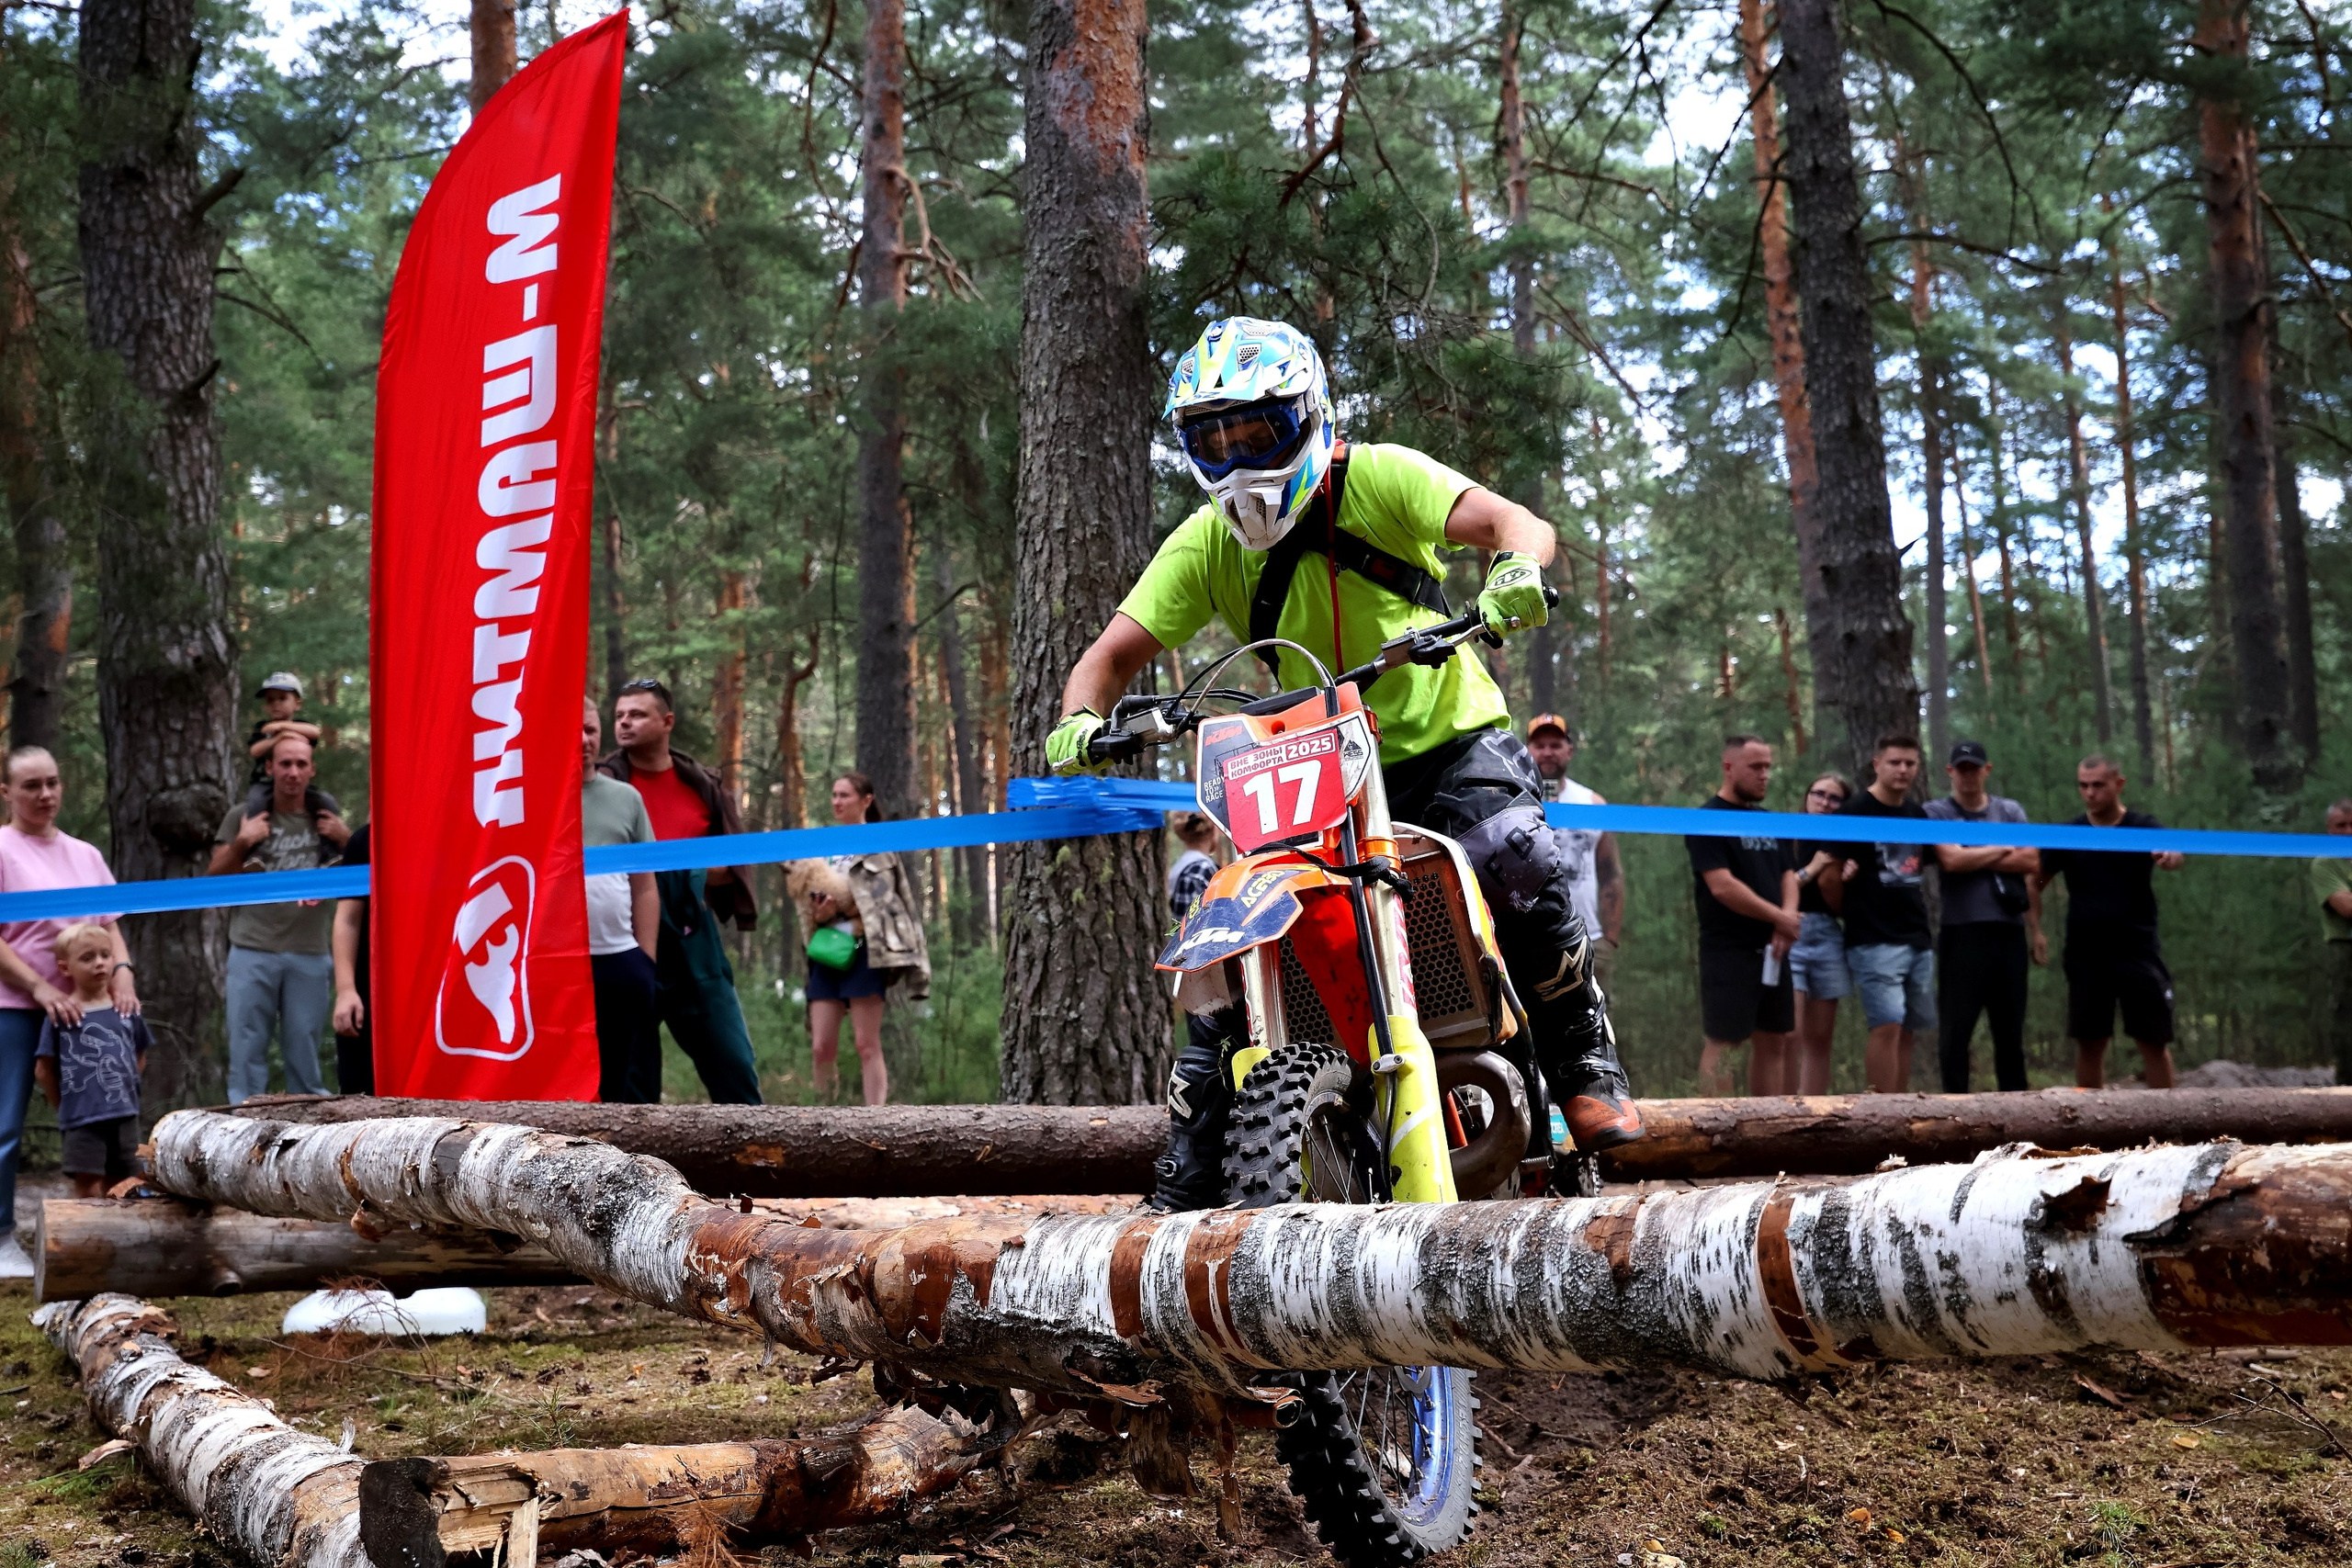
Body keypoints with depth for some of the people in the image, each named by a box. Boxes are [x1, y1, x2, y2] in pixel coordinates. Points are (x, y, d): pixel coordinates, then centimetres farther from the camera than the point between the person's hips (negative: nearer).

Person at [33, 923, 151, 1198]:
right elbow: (44, 1069, -1)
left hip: (125, 1116, 4)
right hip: (82, 1121, -4)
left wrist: (123, 1092, 9)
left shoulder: (127, 1011, 6)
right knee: (88, 1190, -5)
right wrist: (68, 1105, 3)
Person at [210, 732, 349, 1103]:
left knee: (303, 1051, 4)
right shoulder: (243, 816, 9)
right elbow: (215, 879, 7)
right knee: (247, 1048, -1)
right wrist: (241, 843, -7)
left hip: (311, 953, 1)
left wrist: (345, 840, -1)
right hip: (253, 951, -1)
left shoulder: (327, 820, 13)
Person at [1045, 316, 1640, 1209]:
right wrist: (1082, 718, -25)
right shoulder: (1202, 546, -2)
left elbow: (1515, 523, -23)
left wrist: (1515, 569, -47)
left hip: (1449, 741, -3)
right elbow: (1117, 651, -3)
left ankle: (1586, 1068, -7)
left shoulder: (1377, 478, -12)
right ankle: (1186, 1187, 3)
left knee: (1522, 868, -30)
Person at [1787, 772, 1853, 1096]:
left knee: (1821, 1039, 5)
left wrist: (1833, 875, -8)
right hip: (1788, 935, -5)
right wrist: (1809, 871, -9)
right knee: (1792, 1034, -17)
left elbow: (1838, 905, 9)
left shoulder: (1841, 848, 14)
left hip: (1827, 938, 5)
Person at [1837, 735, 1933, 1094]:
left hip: (1918, 941, 7)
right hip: (1876, 942, -7)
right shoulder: (1856, 812, -6)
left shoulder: (1917, 814, 15)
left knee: (1908, 1032, 7)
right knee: (1887, 1027, -15)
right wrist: (1852, 912, -2)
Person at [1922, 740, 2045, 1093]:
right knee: (1956, 1029, -3)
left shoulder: (2011, 811, 13)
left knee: (2010, 1028, 10)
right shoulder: (1936, 813, 3)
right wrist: (2002, 850, -1)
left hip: (2009, 931, 4)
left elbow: (2029, 864, 4)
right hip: (1962, 932, -3)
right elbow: (1952, 860, -13)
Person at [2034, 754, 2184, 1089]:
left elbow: (2173, 854, -21)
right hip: (2085, 955, 2)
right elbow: (2036, 882, 2)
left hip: (2138, 952, -1)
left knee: (2154, 1042, -1)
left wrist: (2171, 855, -45)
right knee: (2089, 1043, 6)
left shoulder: (2143, 828, -1)